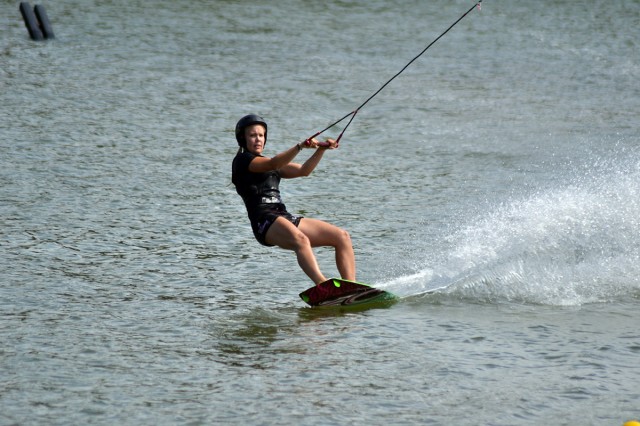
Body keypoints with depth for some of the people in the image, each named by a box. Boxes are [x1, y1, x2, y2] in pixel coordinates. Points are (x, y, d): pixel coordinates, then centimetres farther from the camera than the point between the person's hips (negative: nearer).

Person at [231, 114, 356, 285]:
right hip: (265, 221, -9)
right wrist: (300, 146, -27)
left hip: (285, 218, 9)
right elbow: (273, 164, -15)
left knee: (342, 237, -4)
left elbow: (303, 170, 17)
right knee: (300, 240, -39)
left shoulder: (268, 164, 28)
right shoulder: (242, 160, 3)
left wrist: (321, 149, 2)